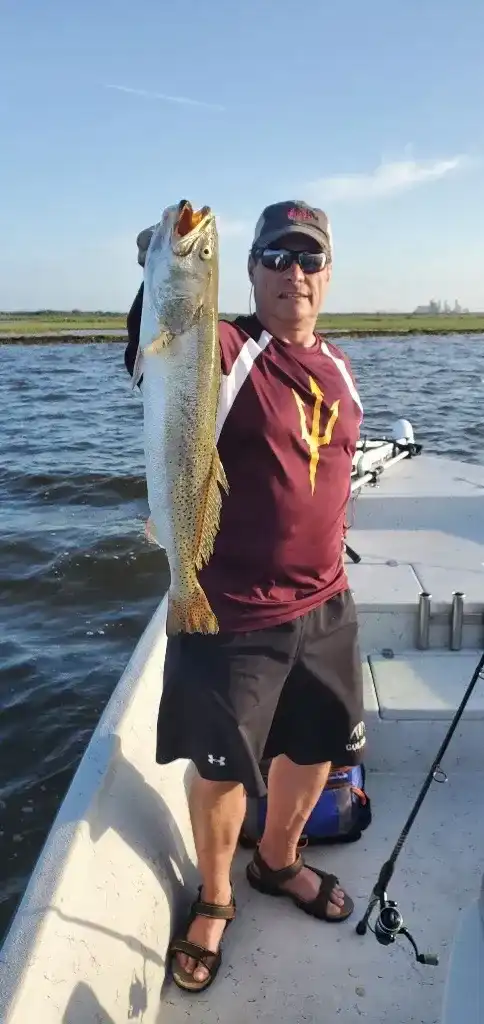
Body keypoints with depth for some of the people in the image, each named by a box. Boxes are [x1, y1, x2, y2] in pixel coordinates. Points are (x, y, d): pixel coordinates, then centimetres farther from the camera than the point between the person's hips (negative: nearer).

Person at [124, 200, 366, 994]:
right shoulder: (226, 352, -11)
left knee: (316, 749, 21)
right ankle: (214, 899, 38)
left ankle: (278, 862, 49)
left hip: (324, 607, 6)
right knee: (223, 768, 10)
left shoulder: (337, 367, 8)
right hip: (232, 616, -6)